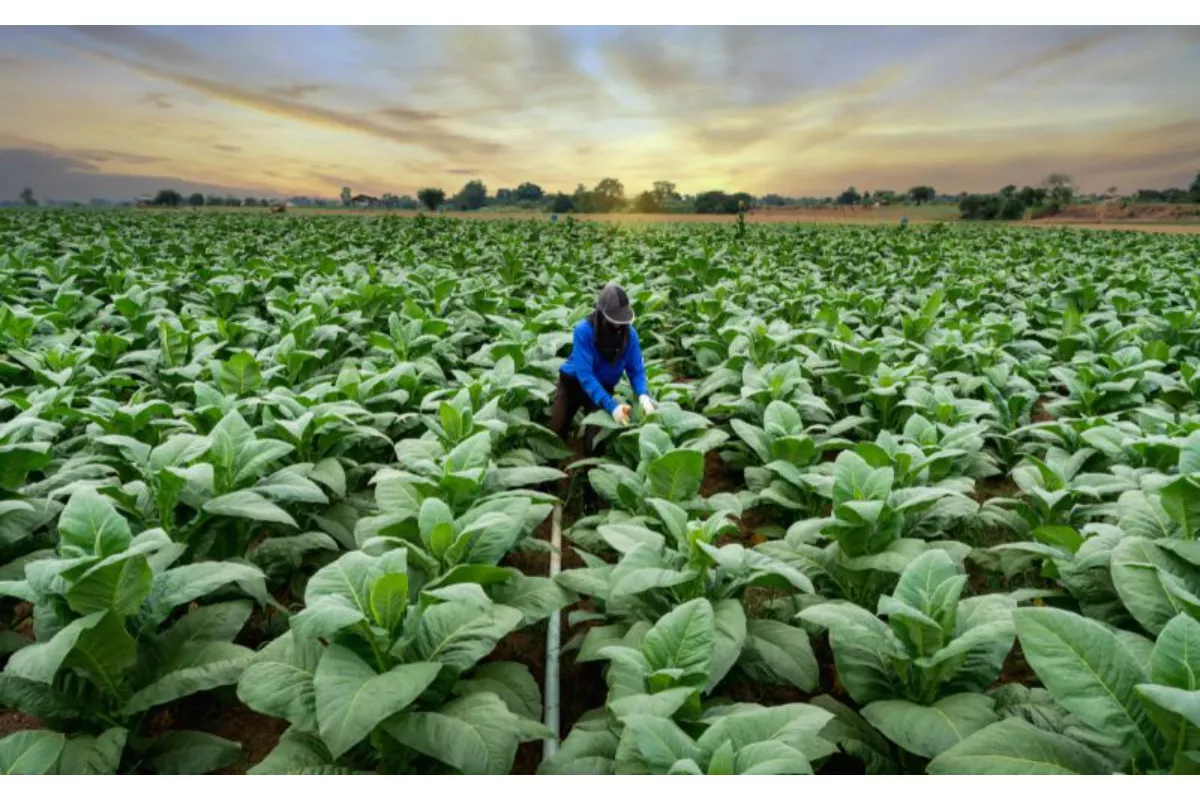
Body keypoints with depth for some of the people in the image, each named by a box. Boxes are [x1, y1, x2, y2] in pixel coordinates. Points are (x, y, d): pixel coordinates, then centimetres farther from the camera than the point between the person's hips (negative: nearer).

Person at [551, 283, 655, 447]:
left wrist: (643, 396, -36)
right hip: (573, 382, -2)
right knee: (556, 433, 4)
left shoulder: (630, 333, -19)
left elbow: (636, 369, -13)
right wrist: (611, 406, -44)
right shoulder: (584, 330, -30)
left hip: (603, 387, 2)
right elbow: (584, 374, -35)